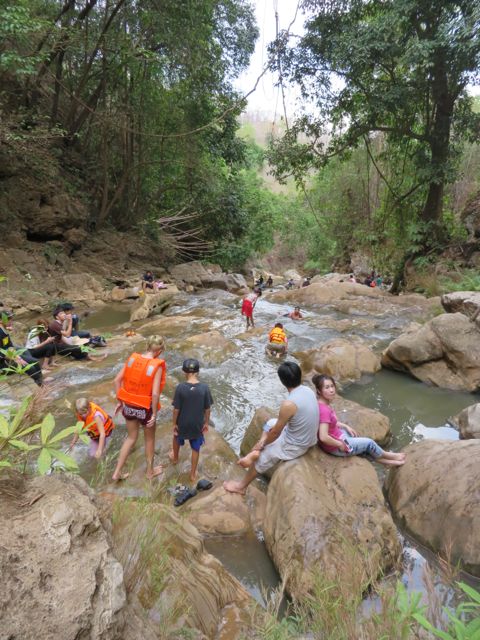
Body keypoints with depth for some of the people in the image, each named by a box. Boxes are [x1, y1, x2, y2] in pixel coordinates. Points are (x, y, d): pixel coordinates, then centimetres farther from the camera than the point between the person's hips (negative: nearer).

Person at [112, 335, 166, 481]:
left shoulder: (132, 358, -6)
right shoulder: (157, 366, -20)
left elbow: (117, 380, -2)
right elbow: (155, 393, -24)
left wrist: (120, 401, 9)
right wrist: (154, 414, -13)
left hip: (129, 405, 5)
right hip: (145, 408, -4)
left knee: (131, 438, 25)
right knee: (150, 439, 21)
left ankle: (117, 472, 29)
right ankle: (150, 471, 39)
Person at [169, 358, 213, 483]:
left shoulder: (180, 387, -22)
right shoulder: (204, 387, -18)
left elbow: (176, 409, -14)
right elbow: (207, 409, -9)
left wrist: (174, 424, 0)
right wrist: (206, 423, 7)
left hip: (182, 423, 0)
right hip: (197, 424, 0)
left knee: (177, 438, 32)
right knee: (195, 449, 21)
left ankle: (175, 458, 57)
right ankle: (193, 474, 32)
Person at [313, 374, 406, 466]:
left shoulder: (323, 403, -6)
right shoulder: (324, 410, -34)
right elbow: (323, 437, -36)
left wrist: (346, 426, 6)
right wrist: (340, 444, -20)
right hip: (334, 447, -8)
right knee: (369, 442, 10)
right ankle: (387, 456, 40)